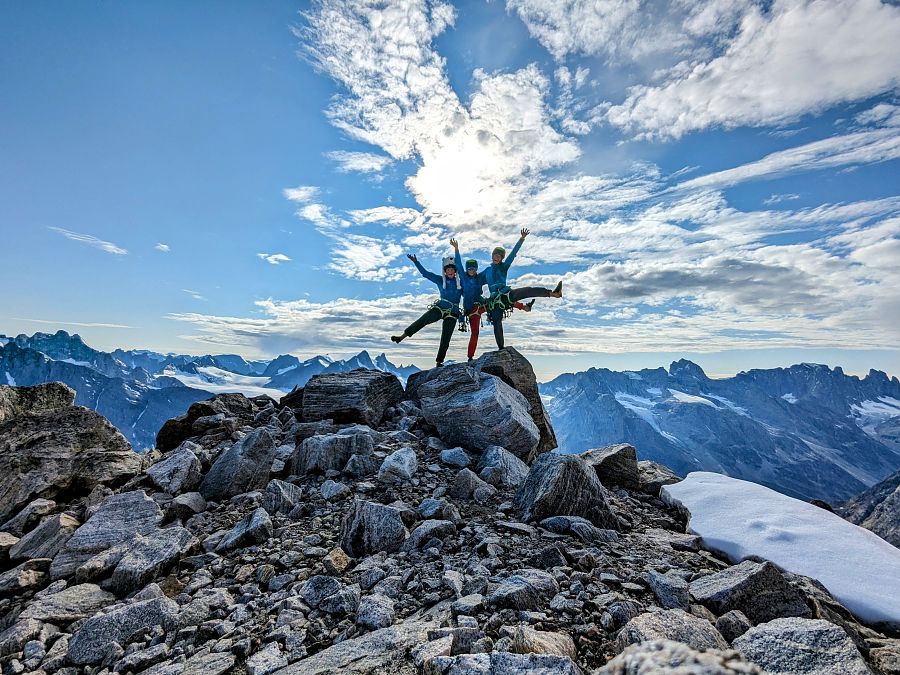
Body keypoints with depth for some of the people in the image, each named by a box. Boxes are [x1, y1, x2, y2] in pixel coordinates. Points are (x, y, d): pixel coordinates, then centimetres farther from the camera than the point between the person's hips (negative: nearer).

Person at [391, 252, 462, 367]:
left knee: (445, 339, -1)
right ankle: (402, 337, -17)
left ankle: (439, 361, 6)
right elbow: (425, 273, 1)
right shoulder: (440, 280, 6)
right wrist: (416, 262, -8)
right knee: (422, 321, -22)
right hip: (439, 308, 0)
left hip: (452, 313, 1)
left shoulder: (460, 282, 9)